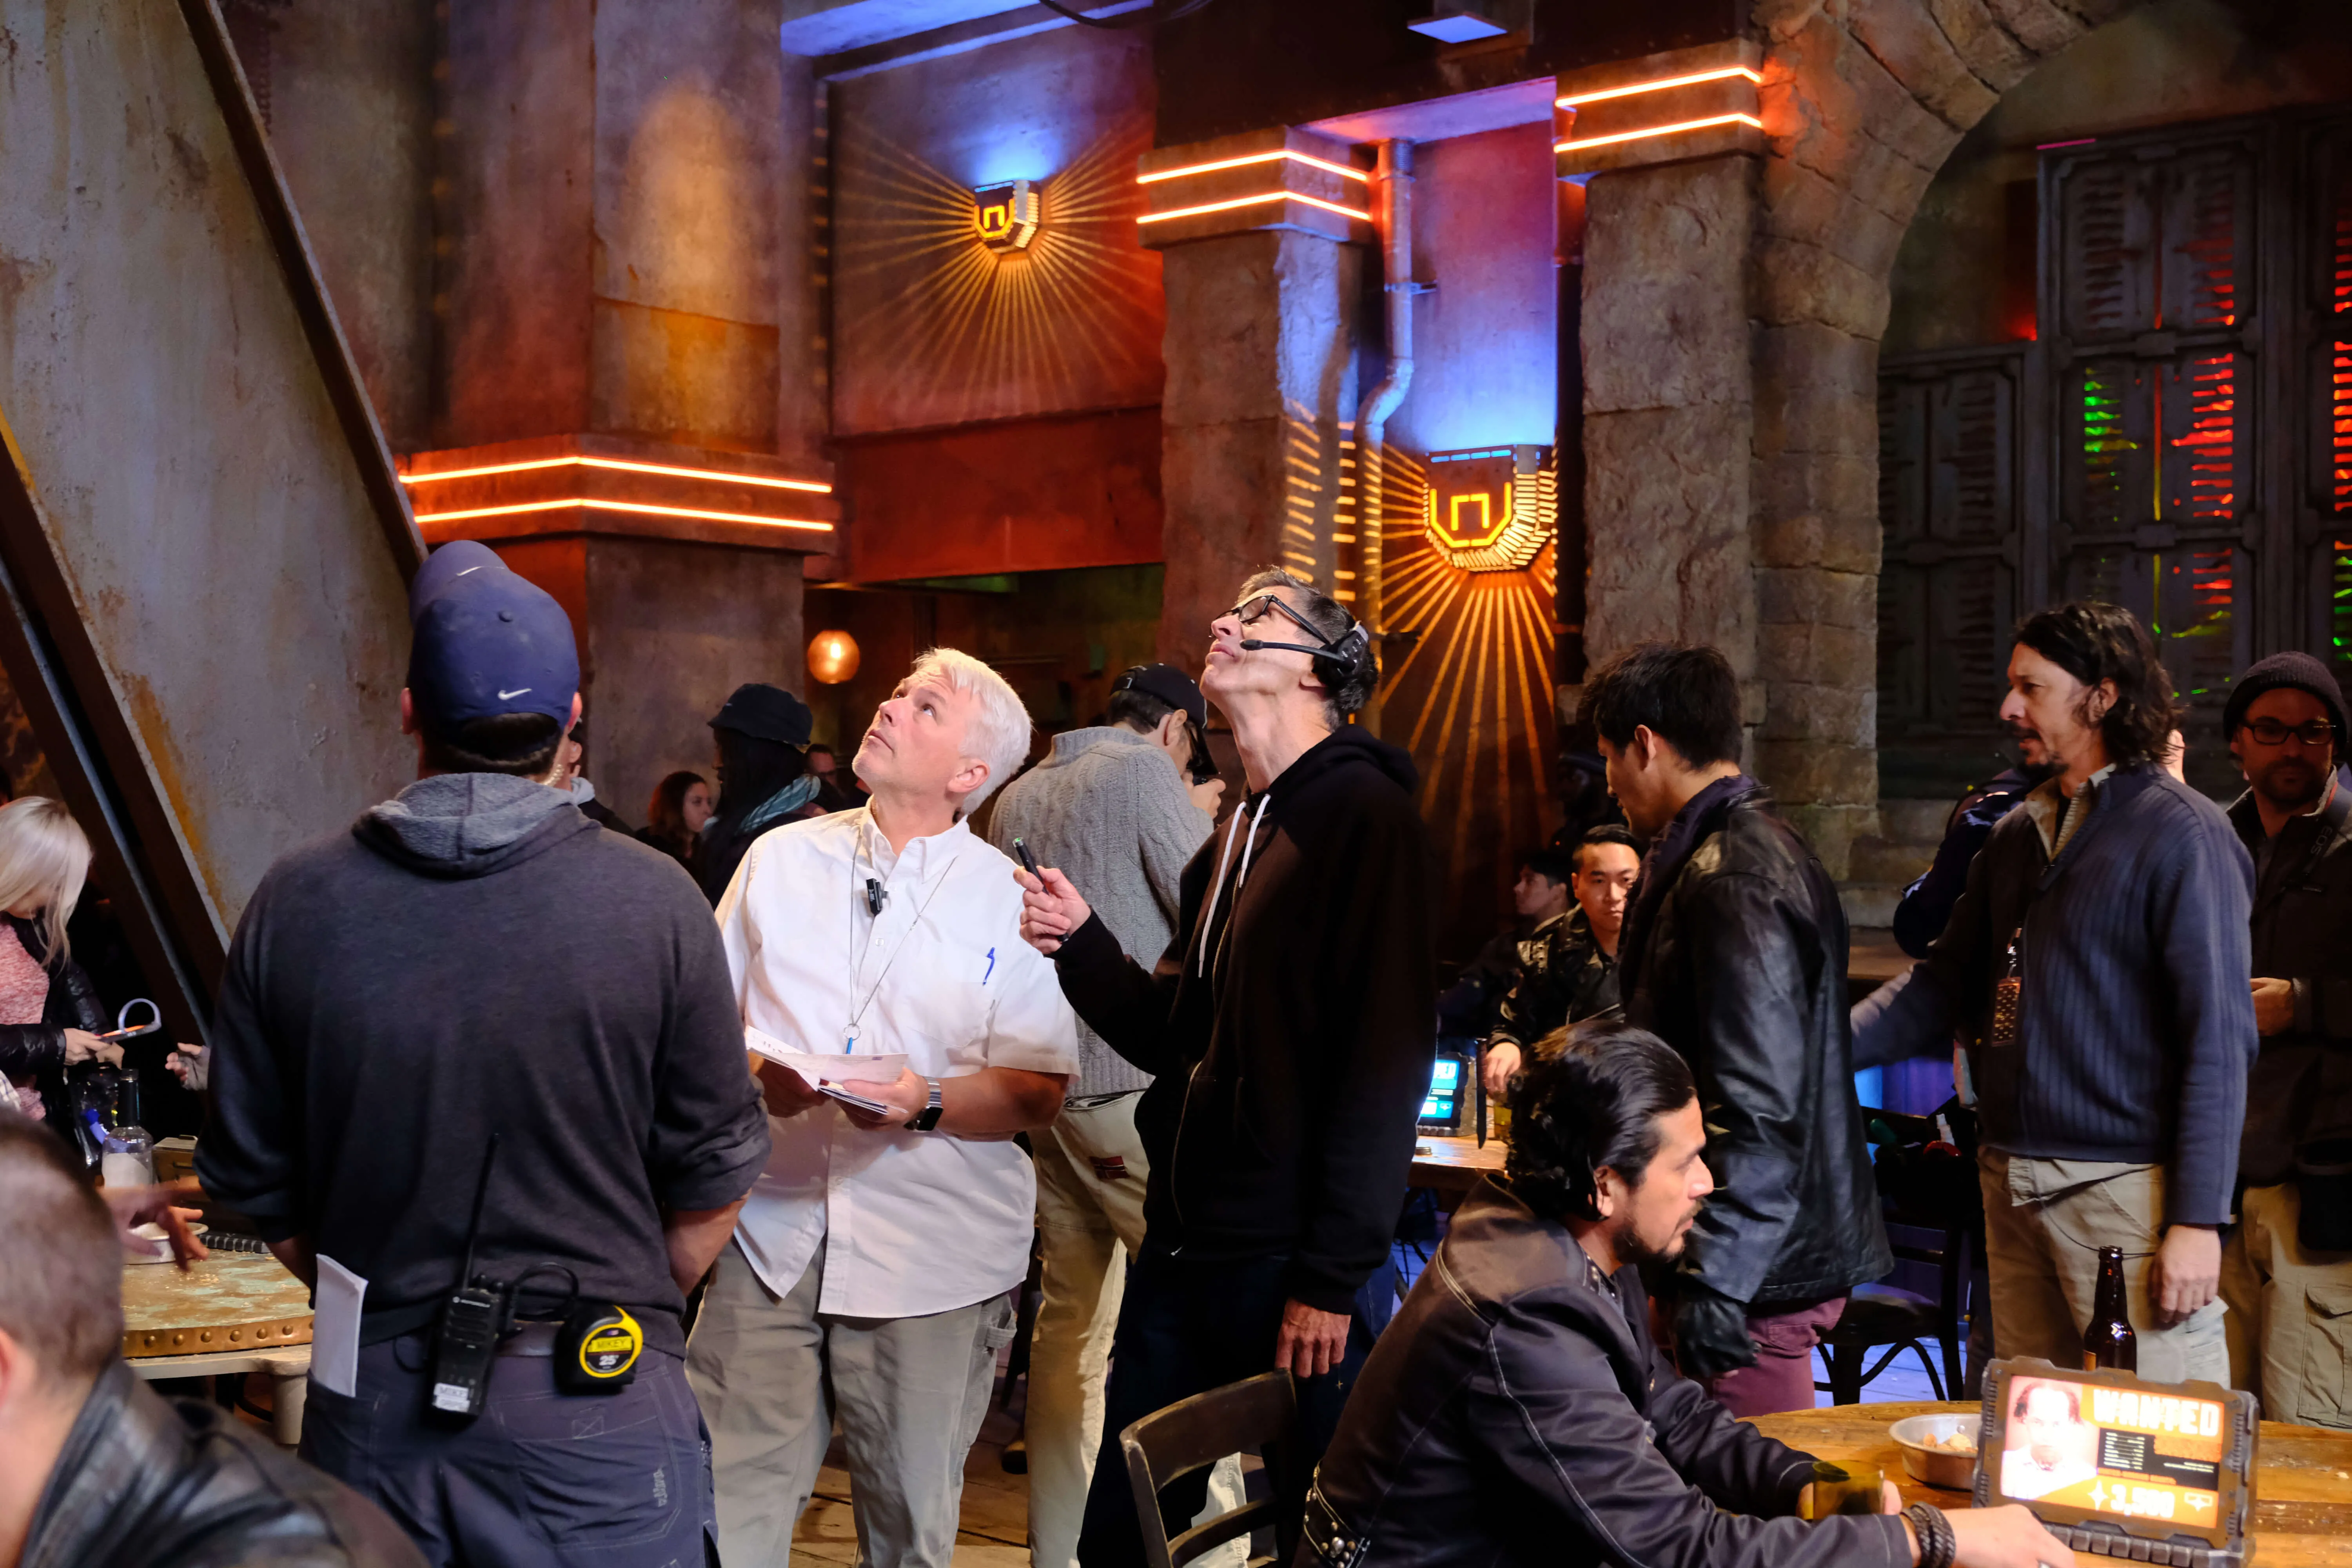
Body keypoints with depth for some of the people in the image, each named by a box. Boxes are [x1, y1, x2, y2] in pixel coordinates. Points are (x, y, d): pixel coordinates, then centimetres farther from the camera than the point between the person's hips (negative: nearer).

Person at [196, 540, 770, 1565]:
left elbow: (253, 1181, 4)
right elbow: (713, 1173, -3)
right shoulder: (656, 902, -11)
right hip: (600, 1406, -2)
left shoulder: (295, 903, -5)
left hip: (372, 1400, 2)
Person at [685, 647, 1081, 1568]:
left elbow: (1040, 1095, -1)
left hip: (935, 1261, -1)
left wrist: (928, 1105, -18)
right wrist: (754, 1074, -7)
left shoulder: (1008, 902, 2)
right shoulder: (781, 860, 11)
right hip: (771, 1238, 2)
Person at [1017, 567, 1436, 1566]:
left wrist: (1334, 1277, -19)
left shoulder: (1363, 813, -10)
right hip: (1183, 1255, 8)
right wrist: (1081, 945, -2)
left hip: (1297, 1272, -8)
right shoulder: (1232, 837, 16)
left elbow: (1383, 1061, -17)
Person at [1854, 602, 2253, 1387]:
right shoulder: (2019, 833, 15)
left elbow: (2218, 1040, -12)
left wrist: (2197, 1219, -16)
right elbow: (1944, 983, 16)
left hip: (2126, 1187, -7)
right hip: (2012, 1186, 7)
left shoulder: (2183, 835, -8)